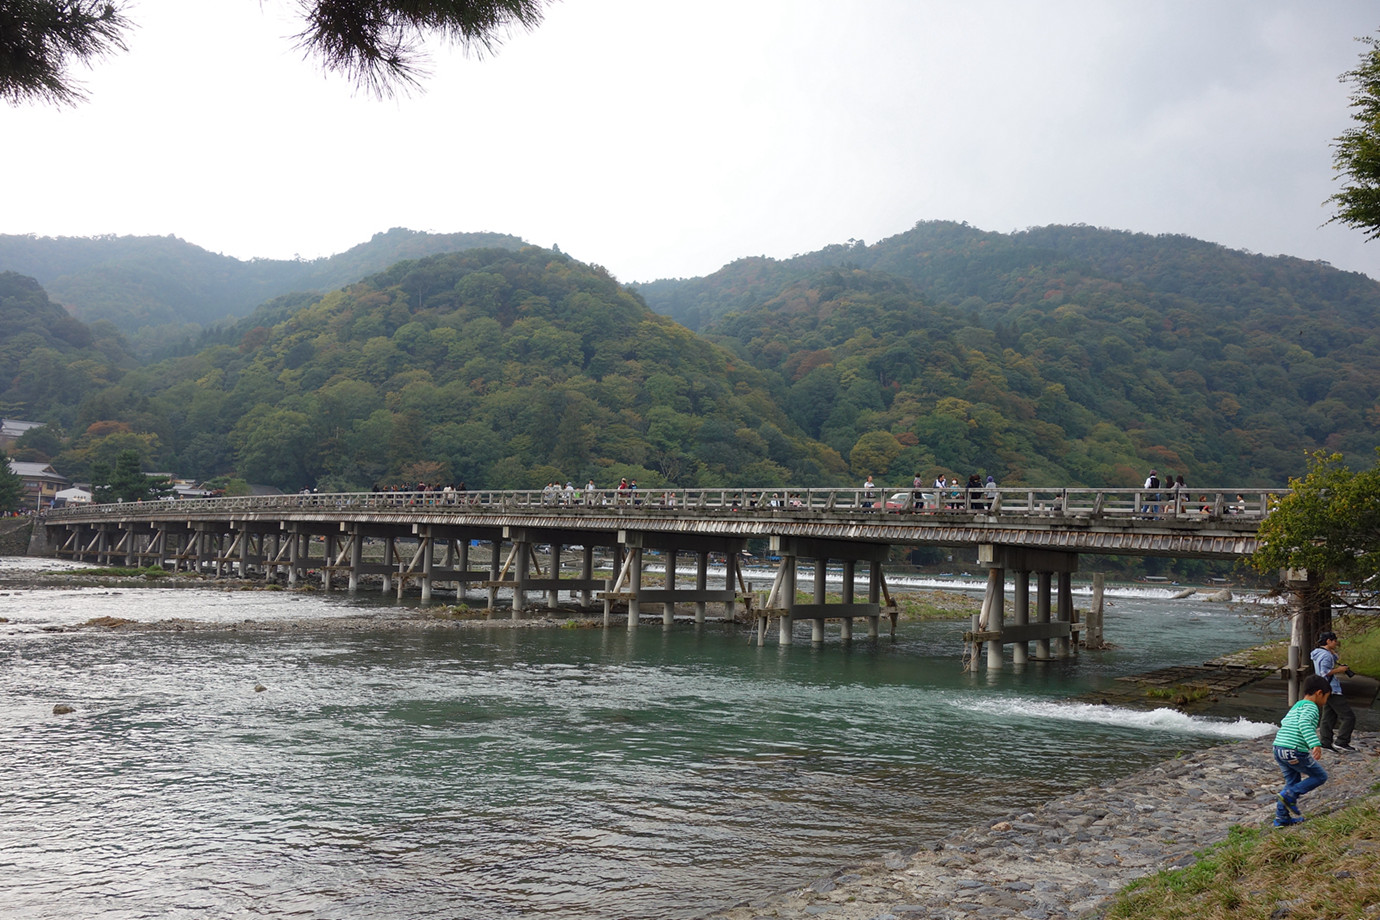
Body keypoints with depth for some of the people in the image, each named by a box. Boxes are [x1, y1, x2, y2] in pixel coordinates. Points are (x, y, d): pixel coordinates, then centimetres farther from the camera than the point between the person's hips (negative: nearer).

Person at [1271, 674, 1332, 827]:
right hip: (1295, 752, -9)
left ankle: (1281, 817, 19)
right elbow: (1304, 723, -24)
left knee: (1293, 782, 19)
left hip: (1278, 748, 9)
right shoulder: (1311, 707, -5)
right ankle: (1288, 796, -3)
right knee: (1320, 776, 9)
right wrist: (1315, 744, -33)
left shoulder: (1296, 707, 23)